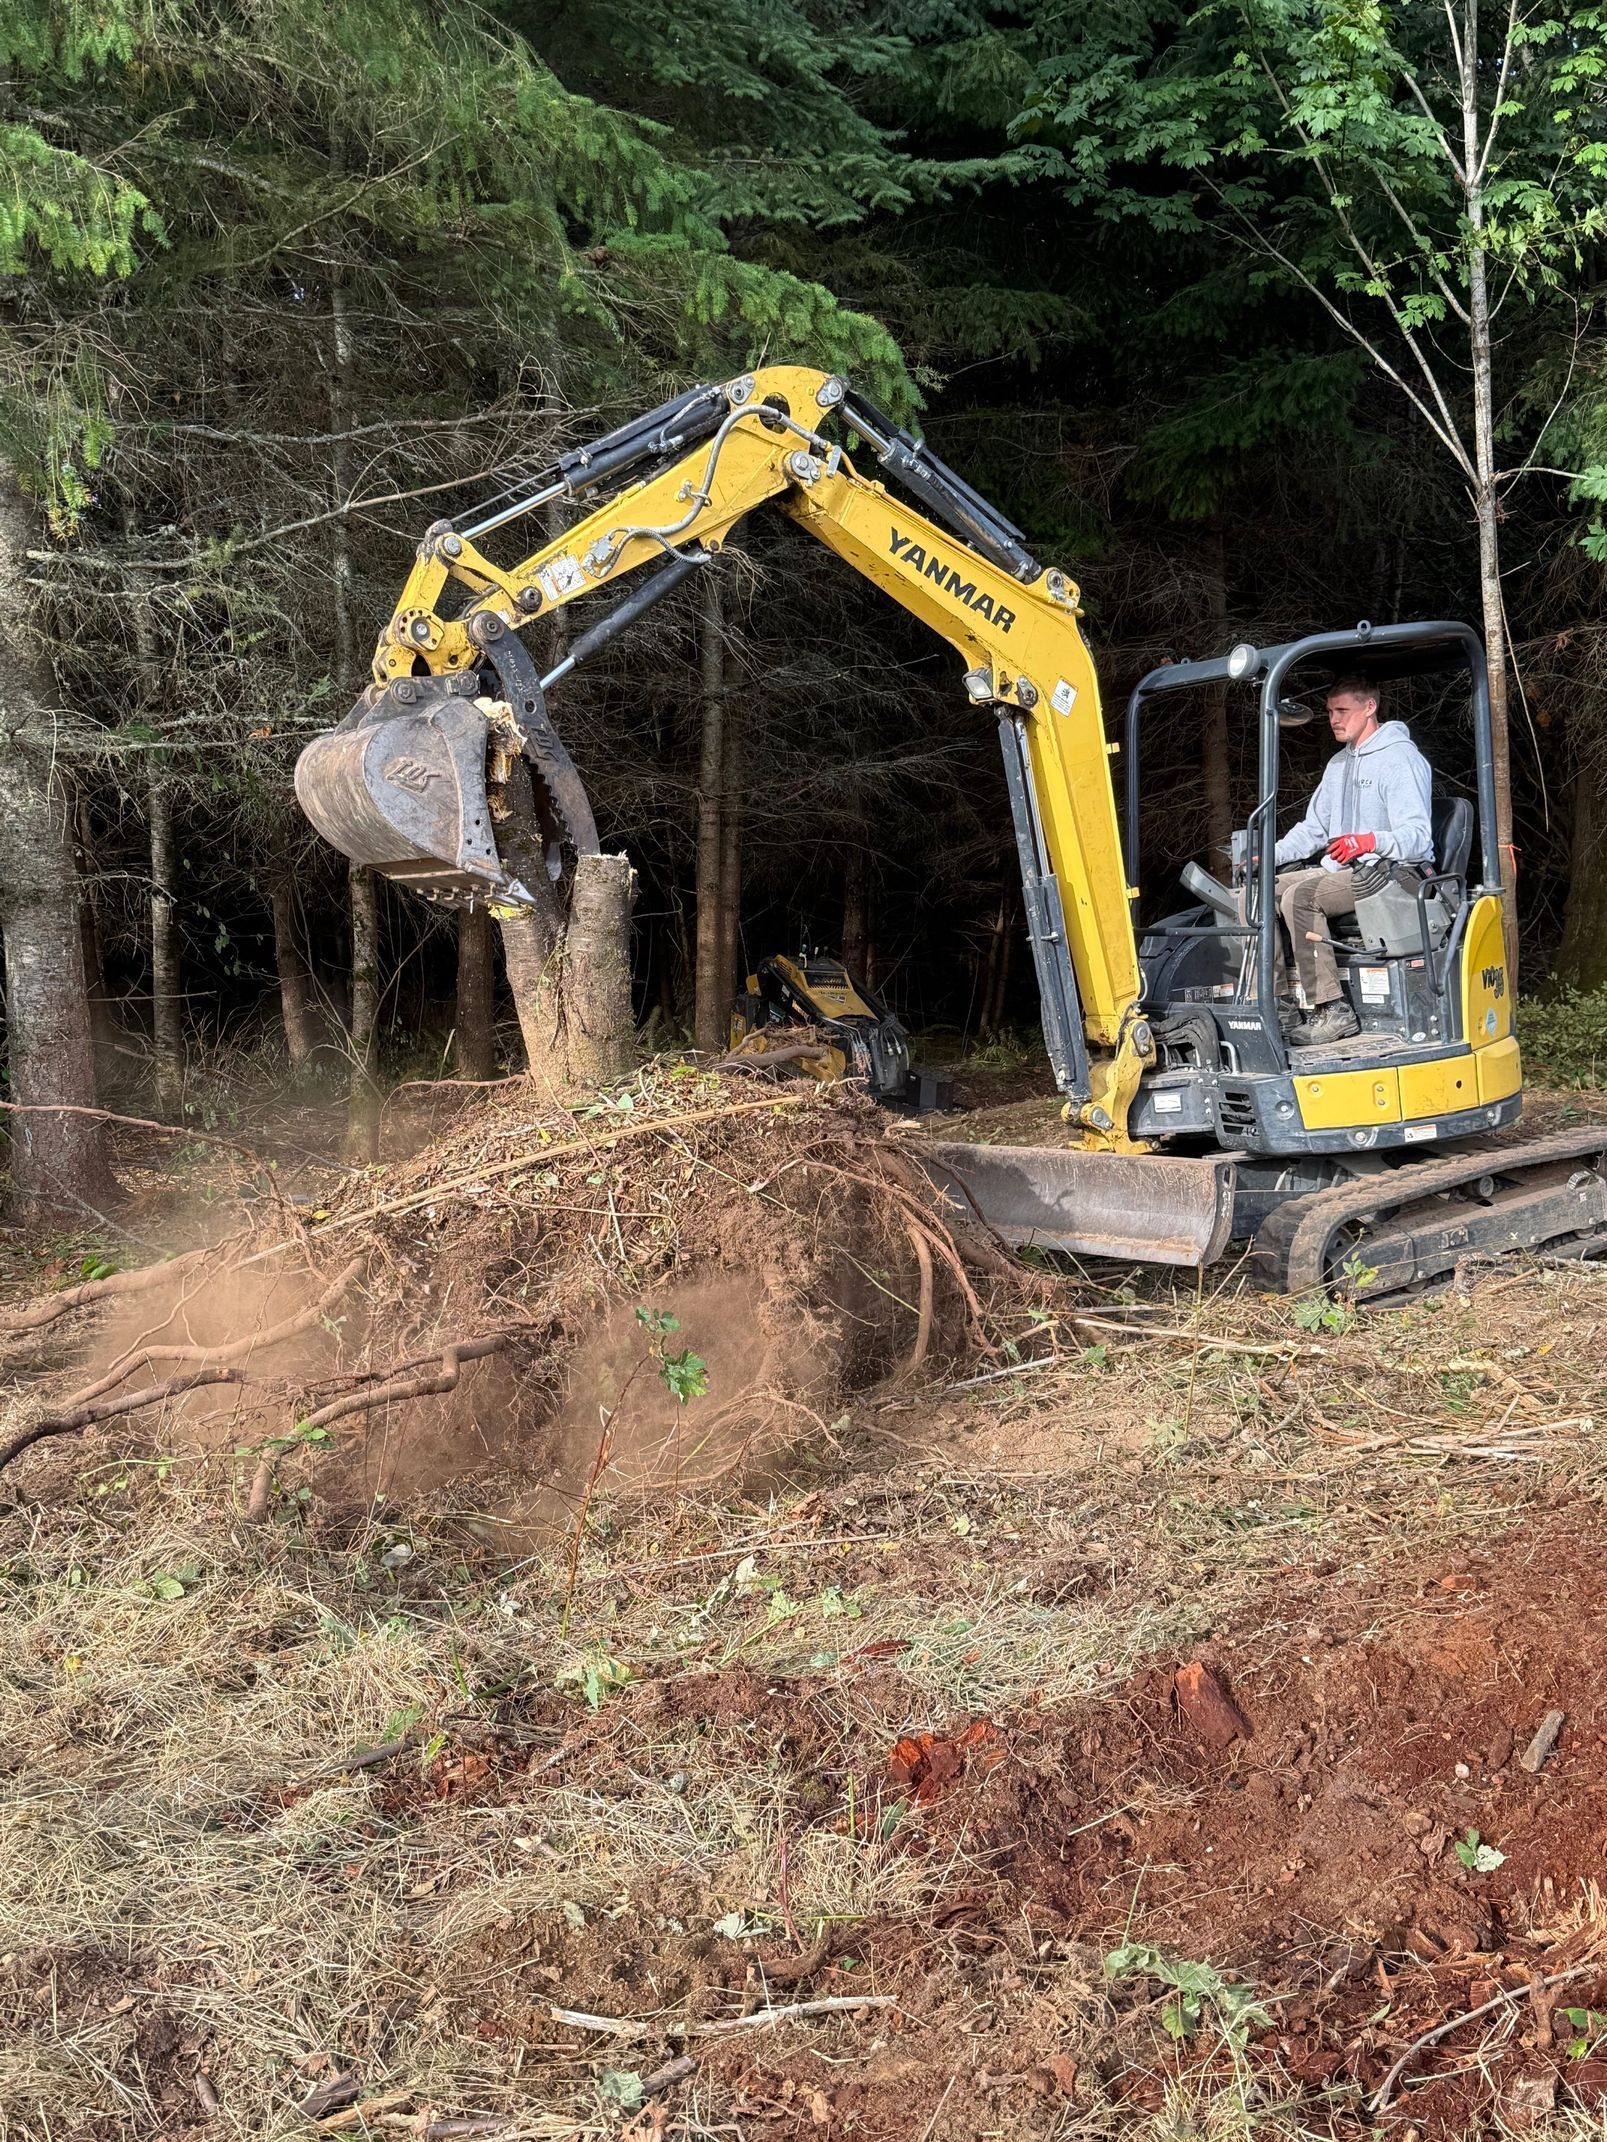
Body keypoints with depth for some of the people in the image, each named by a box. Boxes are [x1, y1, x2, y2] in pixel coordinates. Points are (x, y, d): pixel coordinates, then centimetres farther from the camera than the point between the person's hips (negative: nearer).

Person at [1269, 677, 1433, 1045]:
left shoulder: (1401, 758, -9)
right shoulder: (1339, 765, 21)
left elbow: (1418, 836, -19)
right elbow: (1313, 829, 24)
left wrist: (1372, 841, -39)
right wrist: (1269, 855, 6)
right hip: (1341, 871, 9)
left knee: (1299, 896, -31)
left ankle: (1333, 1012, -30)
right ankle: (1279, 1003, -10)